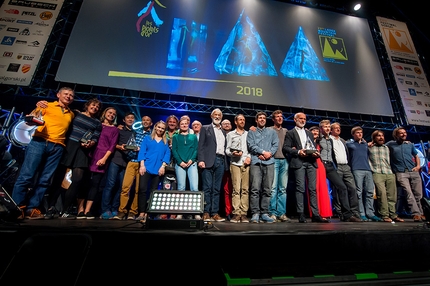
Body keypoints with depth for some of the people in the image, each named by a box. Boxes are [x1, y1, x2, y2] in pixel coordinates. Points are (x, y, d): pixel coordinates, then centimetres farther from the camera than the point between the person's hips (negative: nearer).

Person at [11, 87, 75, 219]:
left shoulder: (71, 114, 21)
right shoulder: (47, 105, 12)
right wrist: (37, 109, -15)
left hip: (57, 148, 3)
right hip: (39, 142, -2)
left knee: (44, 180, 1)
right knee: (26, 175, -5)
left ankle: (31, 208, 6)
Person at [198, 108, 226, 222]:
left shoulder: (224, 132, 22)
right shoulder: (205, 128, 11)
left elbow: (225, 147, 16)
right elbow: (201, 145, 1)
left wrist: (225, 161, 3)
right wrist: (201, 160, -11)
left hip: (220, 161, 4)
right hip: (209, 161, -4)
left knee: (217, 189, 5)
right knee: (207, 188, -3)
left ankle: (215, 213, 10)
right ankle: (206, 213, 4)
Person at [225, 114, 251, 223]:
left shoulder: (248, 134, 18)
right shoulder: (230, 134, 15)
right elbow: (227, 150, 8)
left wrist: (249, 157, -3)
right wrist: (233, 153, -11)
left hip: (246, 164, 2)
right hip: (235, 163, -1)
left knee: (245, 189, 0)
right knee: (236, 189, -7)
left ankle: (244, 214, 5)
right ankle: (236, 214, -1)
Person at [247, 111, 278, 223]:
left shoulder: (272, 132, 22)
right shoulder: (251, 133, 17)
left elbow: (276, 144, 10)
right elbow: (251, 145, 2)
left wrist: (269, 154, -7)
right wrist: (263, 152, -9)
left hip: (269, 162, 2)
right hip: (256, 162, -2)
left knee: (267, 189, 1)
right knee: (255, 188, -8)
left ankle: (264, 213, 8)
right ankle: (255, 213, -3)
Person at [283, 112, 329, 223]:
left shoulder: (309, 133, 26)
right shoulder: (290, 133, 10)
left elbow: (314, 147, 23)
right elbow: (285, 148, -1)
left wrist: (316, 153, 2)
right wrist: (298, 152, -13)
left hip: (311, 162, 5)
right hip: (299, 162, -4)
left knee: (313, 188, 2)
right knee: (300, 188, -5)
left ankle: (315, 214, 6)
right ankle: (301, 215, 0)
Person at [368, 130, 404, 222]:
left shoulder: (387, 148, 22)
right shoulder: (369, 148, 9)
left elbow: (390, 161, 28)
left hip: (390, 174, 5)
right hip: (377, 174, -5)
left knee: (392, 195, 2)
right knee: (382, 193, -14)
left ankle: (393, 215, 11)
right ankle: (385, 215, -9)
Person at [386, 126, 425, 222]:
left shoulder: (410, 144, 18)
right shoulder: (390, 144, 7)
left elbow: (416, 156, 25)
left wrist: (418, 166, 9)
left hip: (414, 172, 4)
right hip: (401, 173, -4)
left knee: (418, 194, 5)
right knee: (409, 193, -13)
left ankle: (420, 213, 20)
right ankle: (416, 214, -12)